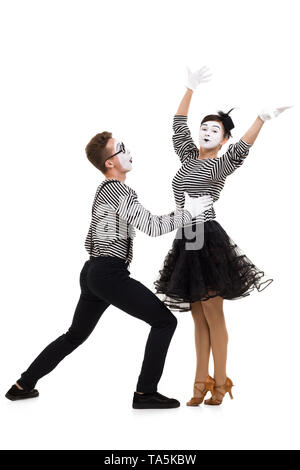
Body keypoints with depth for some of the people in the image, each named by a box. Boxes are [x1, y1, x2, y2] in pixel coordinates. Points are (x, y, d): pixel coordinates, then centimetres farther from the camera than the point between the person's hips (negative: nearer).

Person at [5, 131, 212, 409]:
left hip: (92, 272, 10)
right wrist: (189, 211, -9)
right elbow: (152, 226, -17)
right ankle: (145, 393, -1)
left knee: (75, 335, 22)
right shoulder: (117, 188, -11)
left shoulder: (104, 190, 19)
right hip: (110, 274, -10)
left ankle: (22, 385, 28)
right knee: (165, 321, -3)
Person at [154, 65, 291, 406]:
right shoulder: (190, 158, 17)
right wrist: (190, 89, 18)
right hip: (186, 241, 7)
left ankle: (219, 382, 8)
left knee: (213, 316, -3)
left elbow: (241, 150, -22)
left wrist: (261, 118, -36)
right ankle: (201, 383, 15)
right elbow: (179, 125, 22)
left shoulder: (221, 165, -2)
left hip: (208, 240, -7)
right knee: (199, 317, 9)